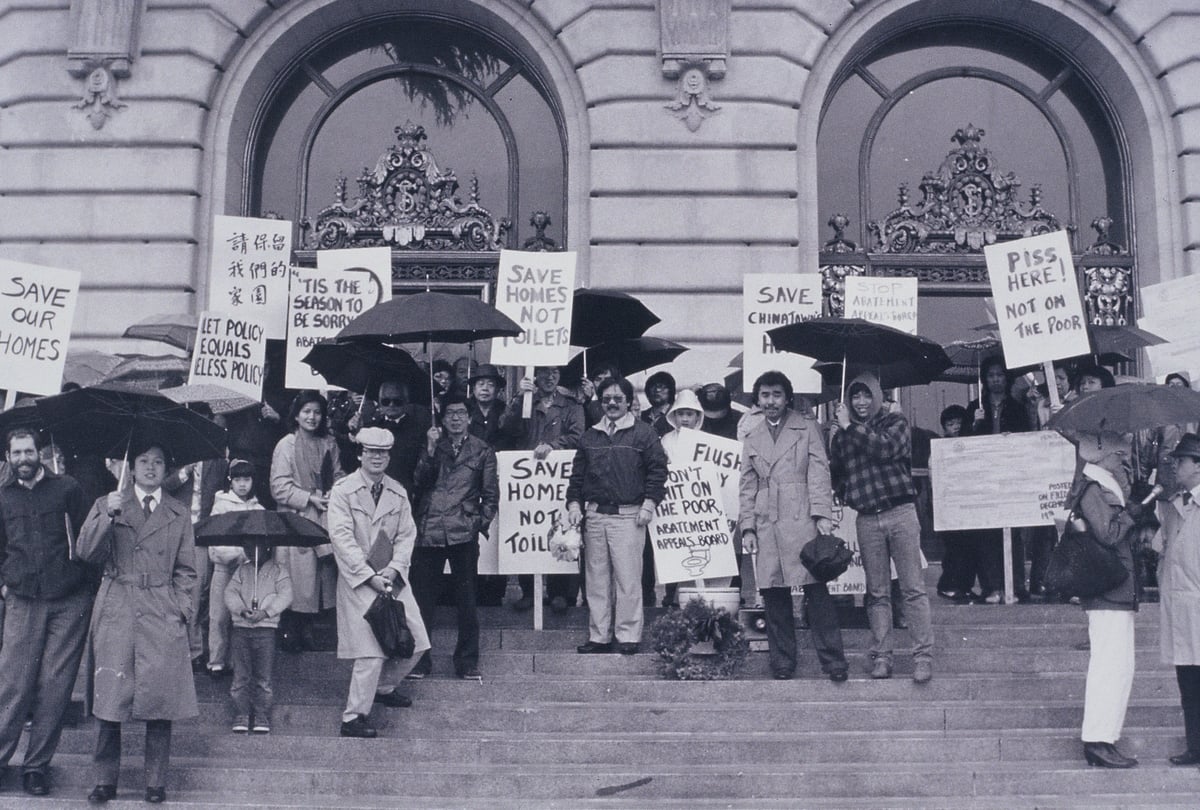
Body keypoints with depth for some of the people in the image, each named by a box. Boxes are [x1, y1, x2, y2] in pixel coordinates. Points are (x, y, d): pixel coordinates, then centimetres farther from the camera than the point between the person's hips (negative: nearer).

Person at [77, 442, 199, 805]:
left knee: (161, 697, -3)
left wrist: (182, 608, 2)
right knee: (110, 697, -2)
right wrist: (109, 516, -12)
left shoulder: (179, 514, 14)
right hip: (116, 612, 0)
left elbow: (186, 570, 14)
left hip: (162, 613, 0)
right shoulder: (106, 505, 12)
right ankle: (105, 781, 10)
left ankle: (156, 784, 6)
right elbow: (86, 551, 0)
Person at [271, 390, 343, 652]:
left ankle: (306, 631, 15)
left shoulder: (329, 444, 11)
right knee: (296, 579, -5)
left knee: (320, 577, 4)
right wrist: (310, 498, -13)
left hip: (323, 521, 4)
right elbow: (279, 487, -6)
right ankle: (289, 633, 6)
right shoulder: (286, 445, -2)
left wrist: (334, 497, -5)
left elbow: (338, 478, 15)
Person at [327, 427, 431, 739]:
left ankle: (383, 688, 32)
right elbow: (342, 538, -12)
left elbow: (406, 535, 7)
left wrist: (394, 569, -10)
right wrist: (369, 576, -17)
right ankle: (353, 718, 1)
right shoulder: (343, 491, -6)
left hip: (392, 577, 6)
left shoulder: (398, 493, 10)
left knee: (416, 642, 6)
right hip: (357, 579, -6)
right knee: (371, 650, -11)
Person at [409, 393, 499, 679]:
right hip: (428, 532, 1)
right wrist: (431, 450, -7)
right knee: (422, 599, 2)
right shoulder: (432, 446, 16)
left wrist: (480, 523, -1)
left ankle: (467, 663, 10)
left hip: (463, 534, -1)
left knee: (466, 602, 1)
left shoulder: (482, 451, 11)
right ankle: (419, 660, 13)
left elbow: (490, 495, 10)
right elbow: (420, 482, 2)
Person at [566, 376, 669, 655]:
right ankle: (599, 635, 14)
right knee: (597, 579, 7)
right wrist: (574, 504, 6)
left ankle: (628, 636, 2)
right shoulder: (590, 436, 15)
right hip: (594, 516, 4)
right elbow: (577, 474, 17)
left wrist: (648, 504, -8)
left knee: (627, 578, -5)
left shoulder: (643, 434, 2)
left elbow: (658, 470, -1)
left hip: (628, 516, -4)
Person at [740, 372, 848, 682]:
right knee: (773, 593, 3)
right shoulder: (752, 439, 18)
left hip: (802, 520, -3)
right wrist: (747, 526, 7)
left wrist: (822, 514, -10)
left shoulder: (807, 428, 8)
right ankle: (782, 661, 11)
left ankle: (833, 661, -4)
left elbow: (819, 471, 1)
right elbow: (747, 486, 17)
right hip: (766, 525, 4)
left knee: (816, 589, -7)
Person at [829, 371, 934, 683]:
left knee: (913, 589, -4)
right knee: (877, 593, 5)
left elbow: (885, 449, -14)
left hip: (900, 514, -2)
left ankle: (923, 656, -3)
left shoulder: (895, 423, 5)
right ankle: (881, 657, 8)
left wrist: (851, 427, -11)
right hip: (867, 520, 2)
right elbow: (835, 475, 18)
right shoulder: (841, 435, 13)